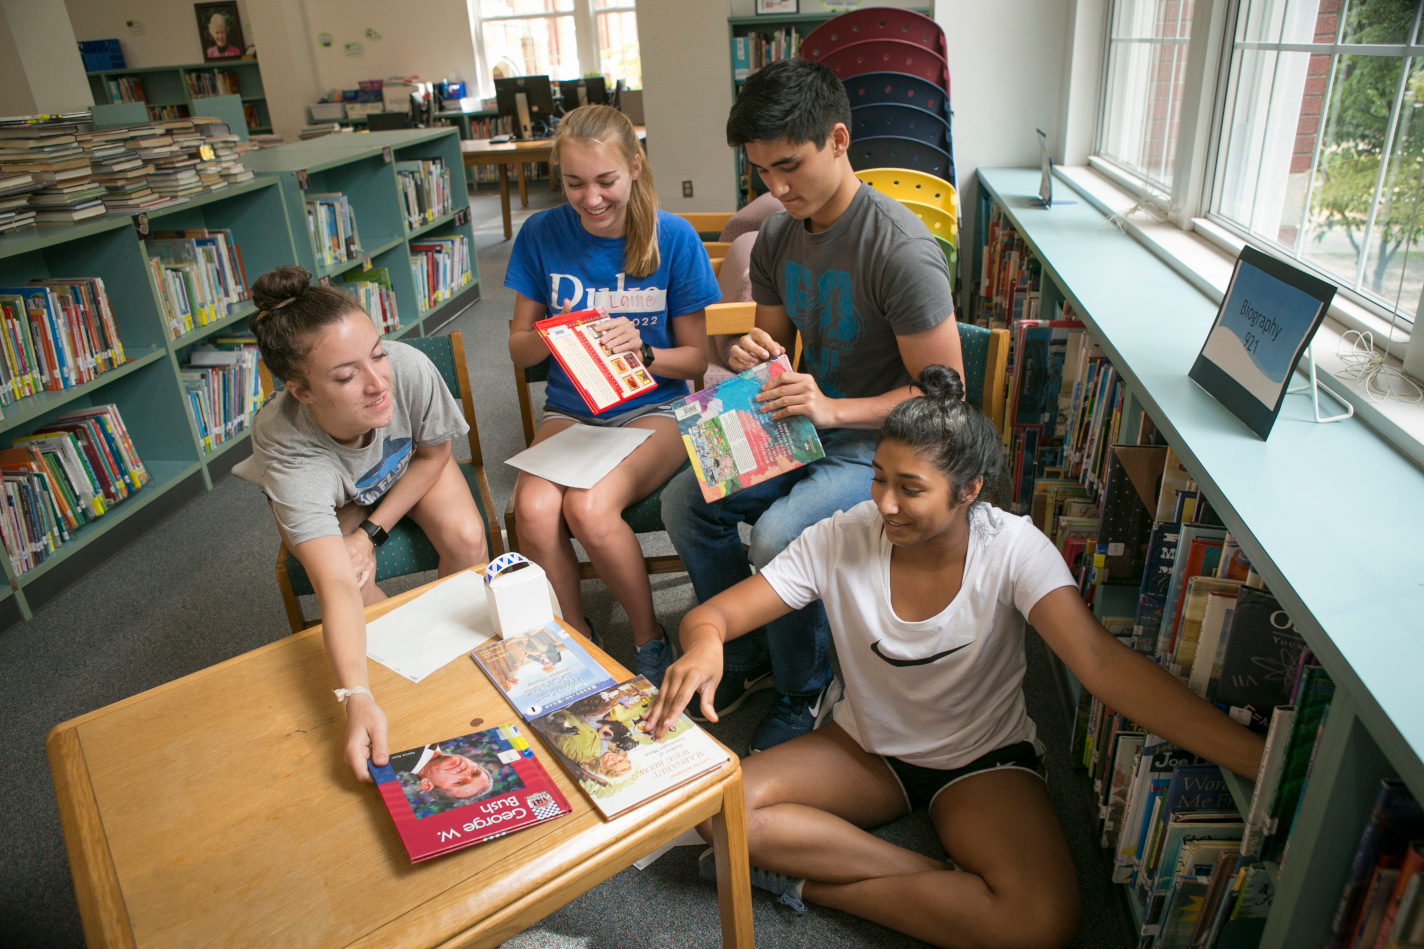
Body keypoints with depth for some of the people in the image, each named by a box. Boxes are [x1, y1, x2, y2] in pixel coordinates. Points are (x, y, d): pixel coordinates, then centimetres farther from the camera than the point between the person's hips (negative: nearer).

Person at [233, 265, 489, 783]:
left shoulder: (409, 367, -39)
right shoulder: (288, 452, -43)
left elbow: (433, 454, -15)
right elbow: (337, 586, -50)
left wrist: (372, 531, -22)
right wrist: (357, 700, -63)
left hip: (408, 466, 2)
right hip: (331, 500, -1)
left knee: (466, 540, -23)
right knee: (360, 592, -25)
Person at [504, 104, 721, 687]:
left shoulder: (673, 238, -6)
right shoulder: (542, 235, -1)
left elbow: (696, 357, -1)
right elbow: (518, 349, 6)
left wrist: (641, 351, -20)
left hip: (654, 408, -2)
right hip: (569, 411, 3)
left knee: (589, 507, -30)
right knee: (533, 509, -27)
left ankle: (649, 641, -3)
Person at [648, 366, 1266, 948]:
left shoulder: (1013, 549, -22)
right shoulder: (842, 539, -18)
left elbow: (1102, 664, -32)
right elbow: (712, 614, -17)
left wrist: (1255, 757, -44)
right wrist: (704, 644, -43)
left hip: (983, 758, -1)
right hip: (867, 748, 2)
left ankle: (814, 880, -11)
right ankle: (942, 878, -12)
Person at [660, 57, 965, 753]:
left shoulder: (900, 250, -22)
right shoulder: (777, 235, 2)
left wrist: (833, 409, -30)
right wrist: (752, 357, -11)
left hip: (880, 445, -7)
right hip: (801, 430, 8)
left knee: (778, 534, -29)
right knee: (684, 500, -6)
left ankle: (804, 693, 0)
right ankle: (748, 657, 14)